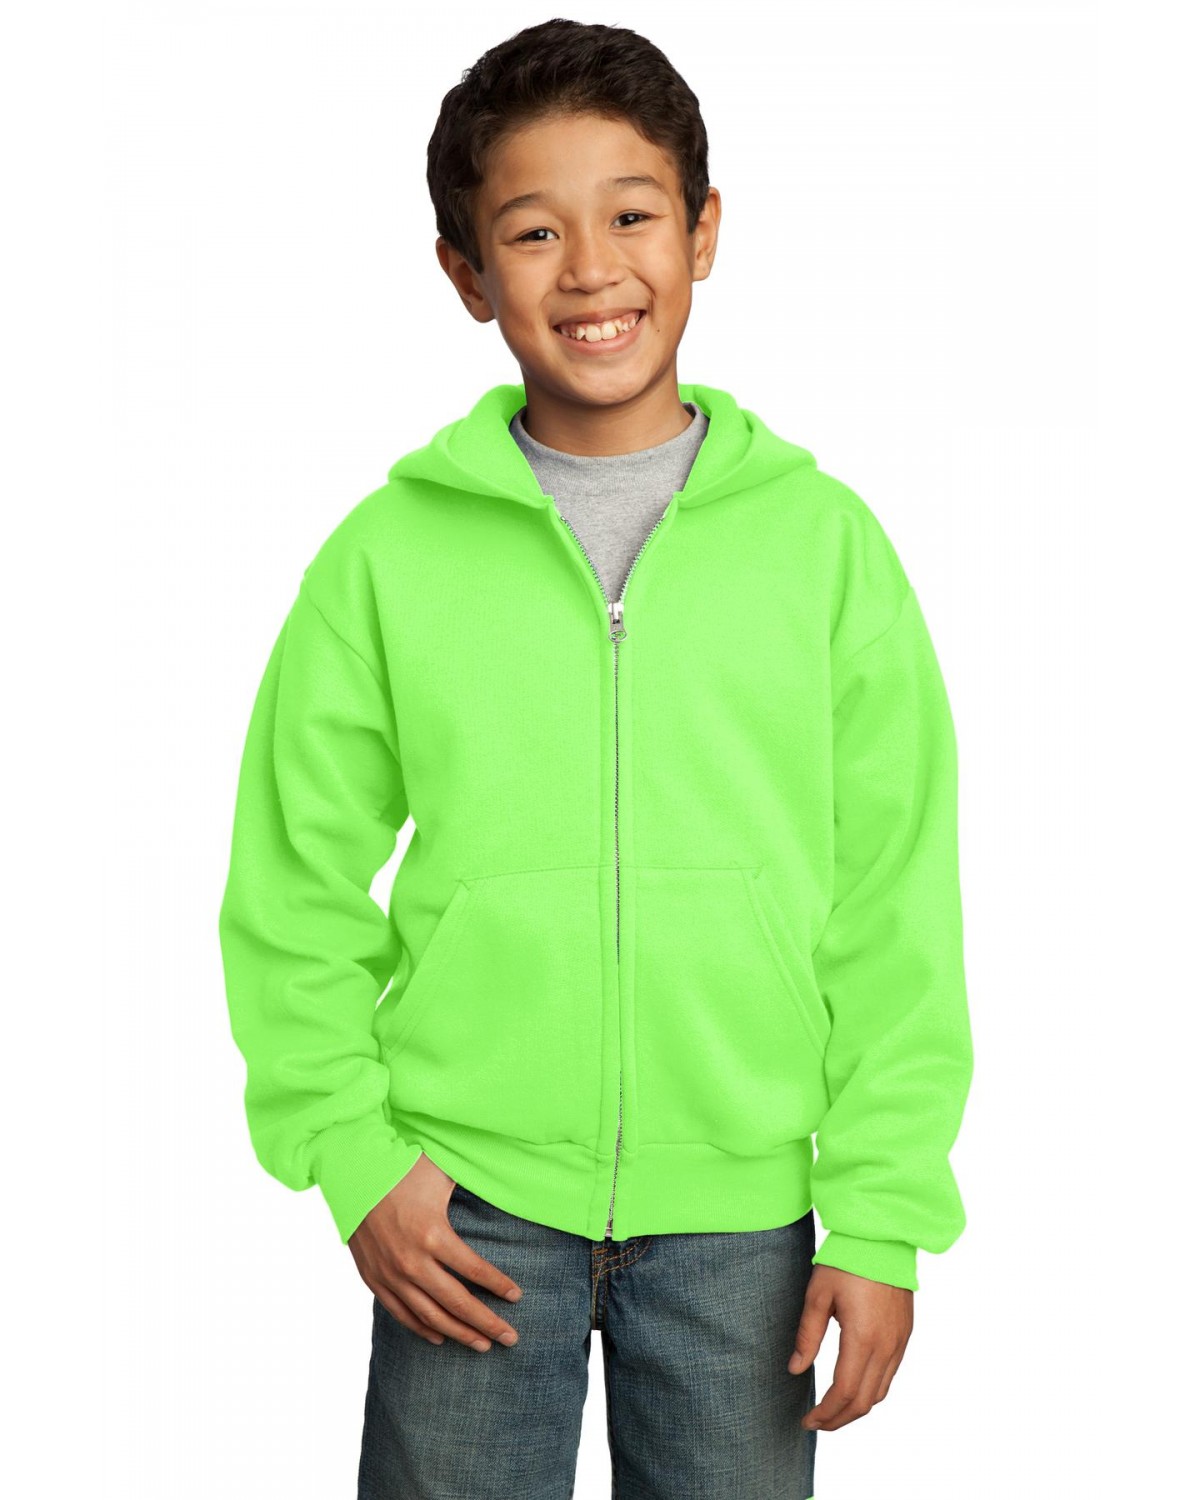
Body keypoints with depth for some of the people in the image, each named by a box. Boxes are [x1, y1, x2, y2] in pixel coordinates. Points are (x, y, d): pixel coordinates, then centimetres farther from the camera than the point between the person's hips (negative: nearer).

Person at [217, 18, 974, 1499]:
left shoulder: (823, 539, -1)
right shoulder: (391, 553, -2)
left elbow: (897, 911, 0)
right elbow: (296, 889, 3)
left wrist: (883, 1215, -3)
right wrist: (354, 1156, -4)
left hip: (741, 1209, 1)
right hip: (469, 1206, 0)